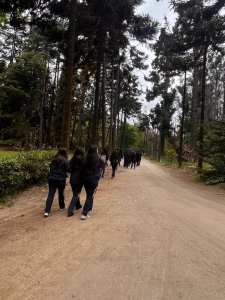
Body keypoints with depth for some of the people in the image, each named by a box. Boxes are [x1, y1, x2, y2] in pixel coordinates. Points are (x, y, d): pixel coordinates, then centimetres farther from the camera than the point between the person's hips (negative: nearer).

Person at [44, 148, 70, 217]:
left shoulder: (53, 160, 9)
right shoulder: (65, 161, -9)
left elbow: (51, 169, 17)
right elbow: (69, 170, -9)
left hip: (52, 179, 3)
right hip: (61, 180, -3)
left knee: (50, 194, -2)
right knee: (61, 193, 17)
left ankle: (47, 211, -10)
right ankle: (62, 206, 36)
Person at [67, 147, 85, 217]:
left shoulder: (72, 160, 3)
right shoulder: (83, 160, -10)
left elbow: (70, 169, 4)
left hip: (72, 179, 5)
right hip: (79, 180, -5)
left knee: (75, 193, 22)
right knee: (76, 195, 0)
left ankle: (77, 205, 41)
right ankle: (70, 211, -7)